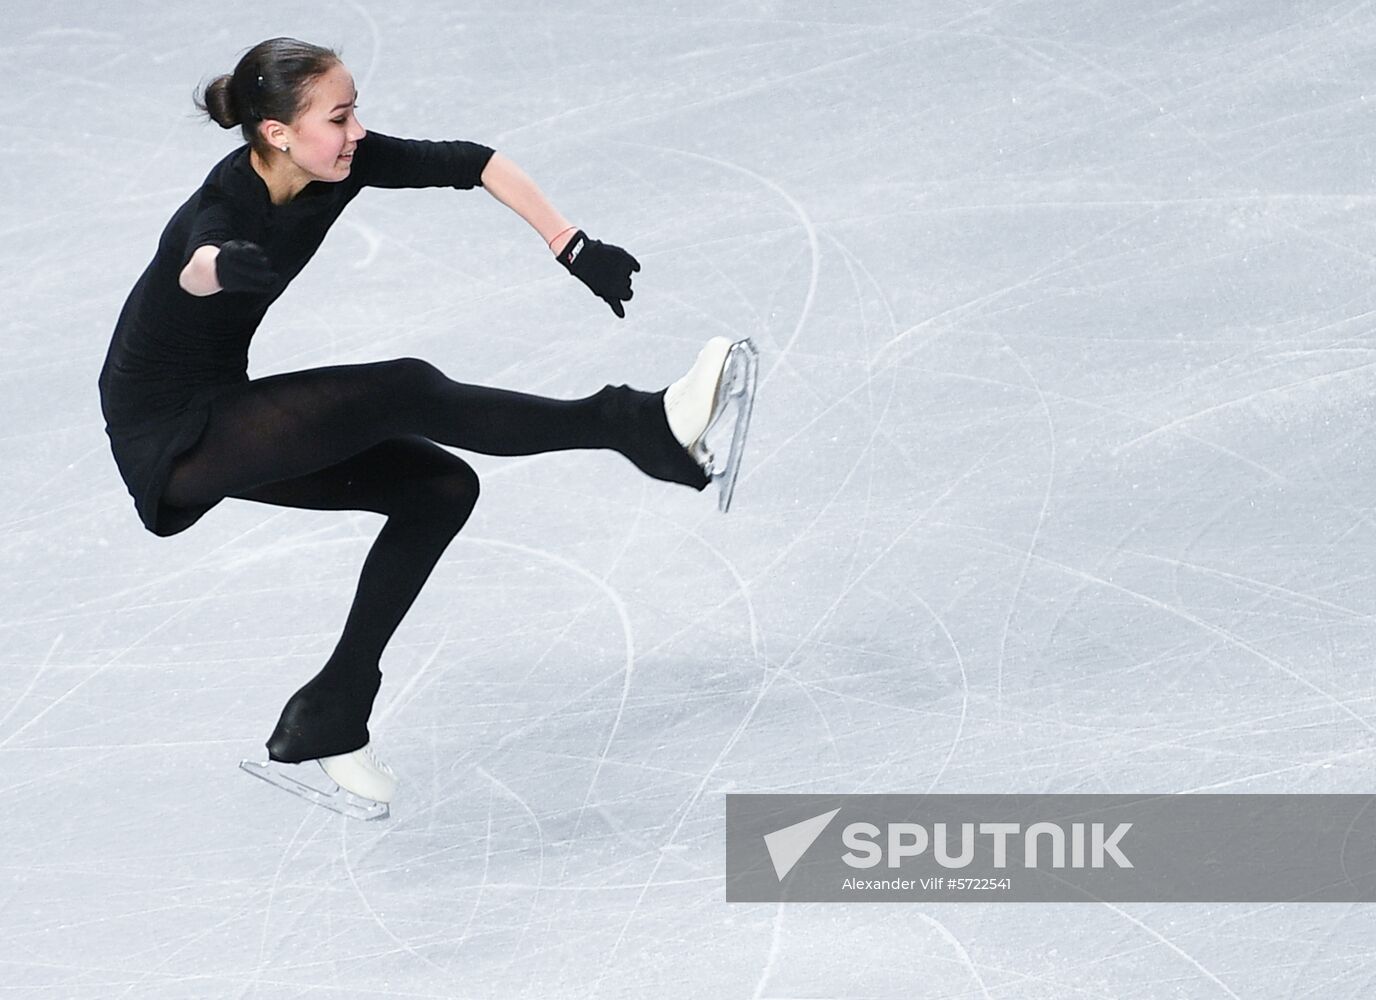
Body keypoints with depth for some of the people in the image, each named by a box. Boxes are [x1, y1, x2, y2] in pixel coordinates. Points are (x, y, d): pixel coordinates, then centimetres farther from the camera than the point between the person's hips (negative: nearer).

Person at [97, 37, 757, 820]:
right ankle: (643, 428, -29)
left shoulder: (337, 163, -8)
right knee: (406, 391, -26)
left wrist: (575, 250, -8)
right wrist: (224, 267, -77)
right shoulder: (226, 204, -29)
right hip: (168, 438, -9)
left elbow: (474, 163, -1)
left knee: (440, 486, 3)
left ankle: (325, 727, 4)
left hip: (227, 417, 9)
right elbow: (195, 267, -54)